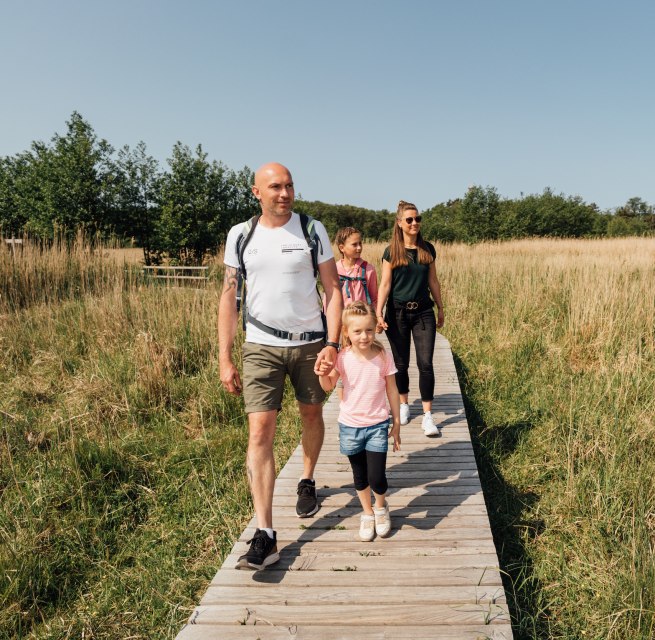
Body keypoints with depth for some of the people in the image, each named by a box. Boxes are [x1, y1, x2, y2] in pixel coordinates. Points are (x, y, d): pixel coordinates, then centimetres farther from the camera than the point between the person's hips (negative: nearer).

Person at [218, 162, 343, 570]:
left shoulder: (312, 230, -2)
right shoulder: (240, 235, 1)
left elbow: (333, 289, -3)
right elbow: (229, 298, 2)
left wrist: (332, 344, -12)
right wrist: (225, 360, -3)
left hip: (310, 343, 1)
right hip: (261, 347, 0)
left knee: (312, 414, 17)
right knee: (260, 433, -8)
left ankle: (307, 482, 45)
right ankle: (265, 537, -6)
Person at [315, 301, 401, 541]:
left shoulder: (383, 357, -10)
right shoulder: (343, 358, -10)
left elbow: (392, 391, -1)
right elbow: (328, 387, 2)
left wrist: (397, 424, 3)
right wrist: (322, 374, -20)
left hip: (377, 425, -1)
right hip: (350, 426, 1)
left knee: (376, 478, -5)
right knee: (360, 476, 15)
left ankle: (381, 506, 28)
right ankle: (367, 513, 39)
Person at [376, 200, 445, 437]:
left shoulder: (428, 249, 5)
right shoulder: (391, 251, -2)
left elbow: (433, 281, 13)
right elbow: (385, 284, -5)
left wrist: (440, 308, 16)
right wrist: (379, 314, -14)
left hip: (423, 312, 1)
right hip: (397, 313, -1)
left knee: (425, 364, -6)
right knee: (401, 363, 9)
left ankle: (427, 415, -1)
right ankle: (404, 404, 30)